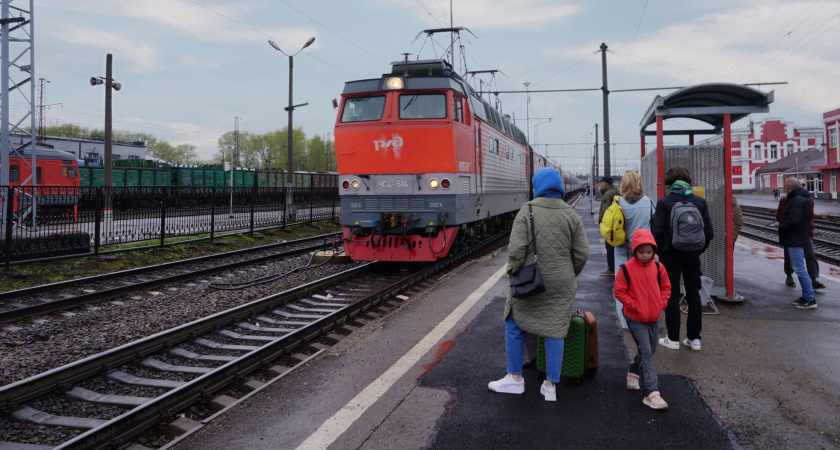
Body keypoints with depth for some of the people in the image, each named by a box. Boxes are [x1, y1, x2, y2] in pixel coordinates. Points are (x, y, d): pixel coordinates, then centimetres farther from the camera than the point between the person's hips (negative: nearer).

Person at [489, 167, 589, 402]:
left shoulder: (526, 212, -9)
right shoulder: (571, 216, 1)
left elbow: (516, 249, -16)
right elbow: (581, 254, 1)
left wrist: (514, 273, -2)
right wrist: (569, 277, 15)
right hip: (561, 286, 3)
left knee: (515, 325, 14)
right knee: (555, 331, 10)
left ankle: (515, 378, 21)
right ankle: (550, 387, 16)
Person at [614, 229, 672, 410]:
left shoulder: (658, 268, 1)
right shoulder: (627, 269, -12)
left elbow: (666, 287, 13)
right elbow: (619, 291, -8)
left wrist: (661, 304, -1)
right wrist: (635, 306, -13)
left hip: (653, 318, 5)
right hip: (635, 319, -5)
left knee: (649, 351, 17)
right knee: (646, 353, -11)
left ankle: (633, 373, 45)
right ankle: (651, 393, -11)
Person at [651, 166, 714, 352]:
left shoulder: (663, 202, -10)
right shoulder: (700, 202, -1)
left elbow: (657, 232, -13)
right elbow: (709, 231, -1)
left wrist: (660, 251, 2)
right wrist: (699, 249, 11)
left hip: (670, 255, -3)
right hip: (692, 256, 3)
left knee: (672, 296, 5)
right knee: (693, 295, 11)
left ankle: (673, 338, 11)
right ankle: (694, 338, 17)